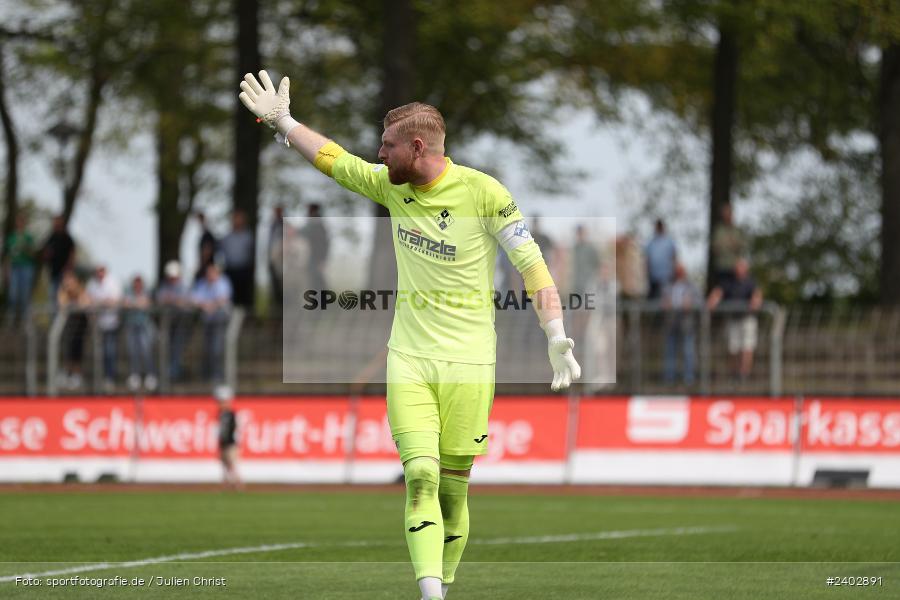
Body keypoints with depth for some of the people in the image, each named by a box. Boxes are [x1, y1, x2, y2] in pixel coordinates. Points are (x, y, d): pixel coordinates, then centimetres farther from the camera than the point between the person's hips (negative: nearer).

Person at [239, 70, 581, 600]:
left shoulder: (482, 192, -8)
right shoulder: (392, 186, 7)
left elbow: (531, 263, -9)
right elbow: (332, 158, 23)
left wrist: (557, 338, -16)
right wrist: (281, 121, 29)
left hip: (469, 362, -3)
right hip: (409, 358, 3)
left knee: (453, 488, 2)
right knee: (421, 476, -13)